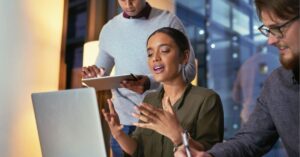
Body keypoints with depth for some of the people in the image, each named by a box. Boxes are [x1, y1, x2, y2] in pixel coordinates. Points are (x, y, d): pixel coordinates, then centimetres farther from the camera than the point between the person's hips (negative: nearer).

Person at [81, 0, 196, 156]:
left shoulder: (168, 21, -1)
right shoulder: (108, 29, 10)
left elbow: (188, 69, -6)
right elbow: (102, 73, 19)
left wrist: (150, 82, -22)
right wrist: (93, 76, -6)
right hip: (123, 121, 3)